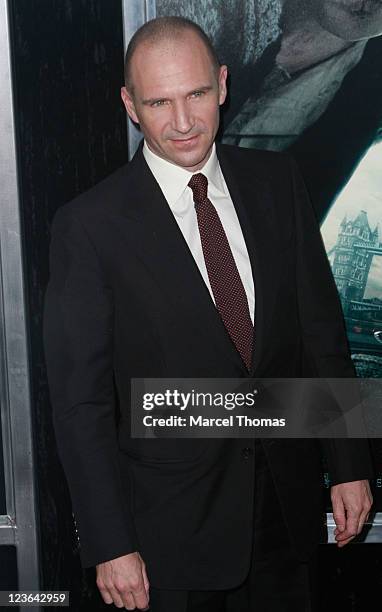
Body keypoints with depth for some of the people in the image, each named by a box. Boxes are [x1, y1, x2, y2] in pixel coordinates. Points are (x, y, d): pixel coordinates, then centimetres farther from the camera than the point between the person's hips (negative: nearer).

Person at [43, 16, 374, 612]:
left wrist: (349, 466, 4)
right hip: (171, 524, -4)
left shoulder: (277, 182, -1)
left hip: (289, 500, 4)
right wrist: (110, 545, -11)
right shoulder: (89, 226, -14)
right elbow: (80, 401, -11)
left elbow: (323, 331, 4)